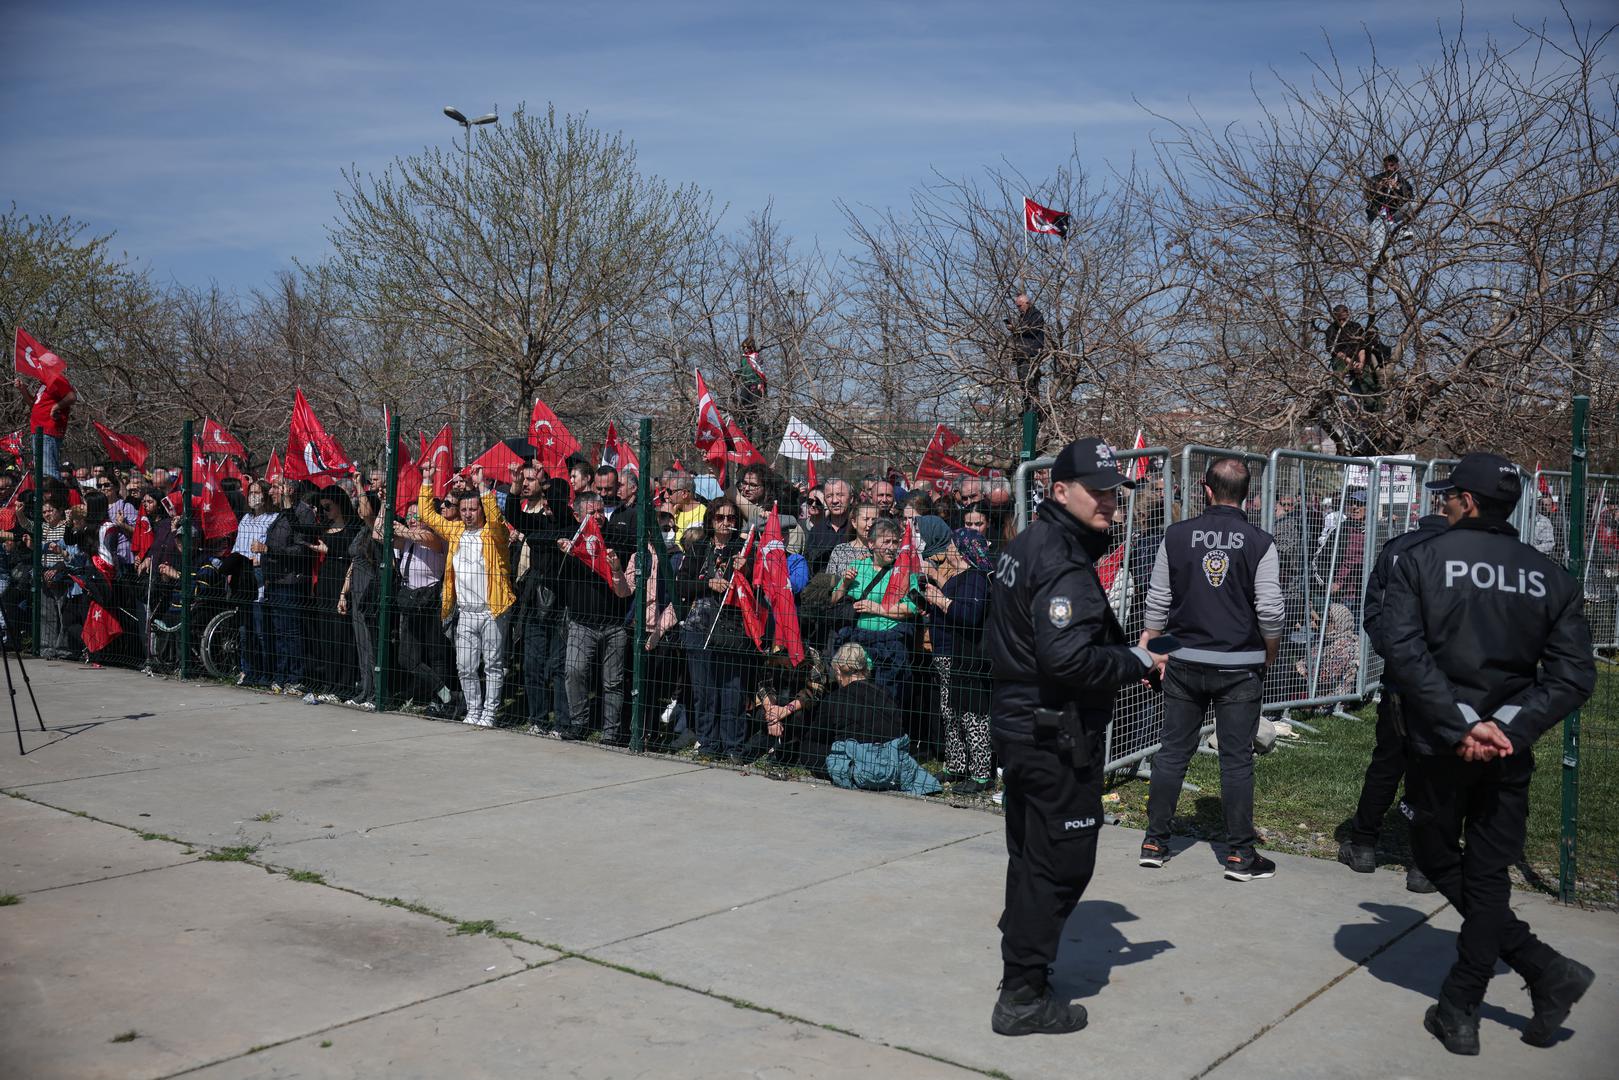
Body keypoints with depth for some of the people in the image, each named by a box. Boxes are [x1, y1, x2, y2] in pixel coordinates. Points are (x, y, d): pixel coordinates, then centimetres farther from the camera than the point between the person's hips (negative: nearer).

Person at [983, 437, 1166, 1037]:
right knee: (1060, 863, 0)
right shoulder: (1065, 563, -20)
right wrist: (1136, 662, -14)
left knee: (1030, 857, 22)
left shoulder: (1023, 547, 12)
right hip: (1058, 738, -10)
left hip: (1017, 726, 10)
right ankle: (1022, 998, 7)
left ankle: (1020, 960, 36)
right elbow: (1068, 660, -29)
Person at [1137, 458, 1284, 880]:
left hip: (1184, 663, 2)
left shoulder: (1177, 535, -1)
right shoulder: (1259, 542, -6)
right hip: (1240, 667, -2)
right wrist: (1269, 656, 10)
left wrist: (1149, 653, 11)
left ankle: (1155, 842, 17)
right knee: (1237, 759, 5)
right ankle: (1240, 854, 10)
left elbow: (1157, 603, 2)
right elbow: (1271, 612, -7)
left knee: (1173, 751, 11)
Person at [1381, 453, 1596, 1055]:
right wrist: (1507, 727, -9)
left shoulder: (1421, 561, -6)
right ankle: (1460, 1012, 14)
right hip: (1509, 754, 4)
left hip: (1439, 747, -3)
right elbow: (1573, 676, -3)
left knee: (1439, 859, 14)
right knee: (1488, 875, 12)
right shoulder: (1551, 577, 4)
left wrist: (1461, 724, -18)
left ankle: (1542, 966, 3)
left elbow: (1403, 649, -18)